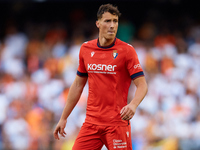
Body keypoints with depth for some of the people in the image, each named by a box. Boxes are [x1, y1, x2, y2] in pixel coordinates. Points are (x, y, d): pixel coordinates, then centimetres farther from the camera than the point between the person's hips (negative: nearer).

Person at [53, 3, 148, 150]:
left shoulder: (127, 50, -6)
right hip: (91, 121, 4)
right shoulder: (85, 49, 8)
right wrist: (63, 118, 18)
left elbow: (142, 85, -8)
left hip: (117, 123, -4)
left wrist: (133, 105, -29)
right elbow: (78, 85, 17)